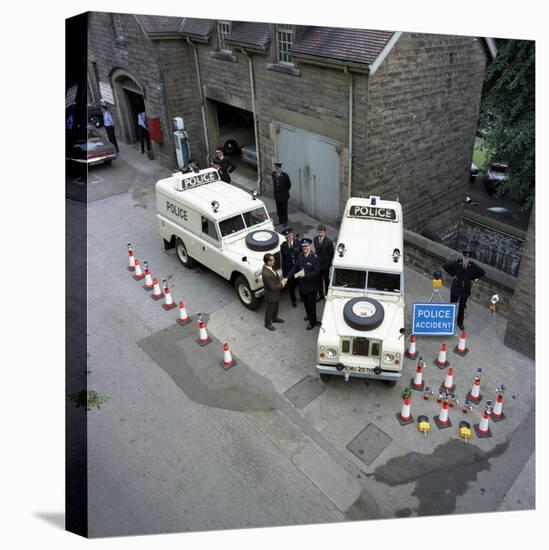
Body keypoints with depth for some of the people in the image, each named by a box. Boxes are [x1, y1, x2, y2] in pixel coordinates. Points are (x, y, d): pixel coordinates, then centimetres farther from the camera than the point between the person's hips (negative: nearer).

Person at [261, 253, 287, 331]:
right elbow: (272, 287, -31)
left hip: (276, 294, 8)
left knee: (275, 307, 31)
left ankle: (274, 318, 56)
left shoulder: (269, 266, -12)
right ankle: (268, 324, 41)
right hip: (271, 295, -8)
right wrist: (282, 283, -19)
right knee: (269, 310, 18)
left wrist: (281, 280, -8)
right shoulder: (266, 274, -41)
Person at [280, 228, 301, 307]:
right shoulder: (283, 246, -11)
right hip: (289, 269, 0)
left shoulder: (298, 243, -12)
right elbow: (283, 259, -5)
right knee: (291, 286, 14)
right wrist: (284, 272, -3)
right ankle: (293, 301, 36)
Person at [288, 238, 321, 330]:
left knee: (311, 304, 7)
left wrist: (305, 274, -29)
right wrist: (288, 277, -3)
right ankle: (309, 315, 48)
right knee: (305, 302, 23)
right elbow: (295, 267, 4)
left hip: (311, 285, -6)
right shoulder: (300, 255, -4)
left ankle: (313, 322, 24)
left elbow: (316, 272, -21)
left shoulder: (314, 257, -22)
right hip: (302, 284, 6)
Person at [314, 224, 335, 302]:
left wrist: (328, 262, -6)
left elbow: (331, 253, -10)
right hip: (318, 263, 4)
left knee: (326, 279, 14)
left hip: (325, 264, -4)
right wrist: (316, 255, 4)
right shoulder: (315, 239, -6)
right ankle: (321, 295, 31)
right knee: (319, 280, 14)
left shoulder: (328, 241, -20)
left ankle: (327, 294, 33)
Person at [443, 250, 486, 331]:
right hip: (456, 288, -1)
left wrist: (472, 278, -2)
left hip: (465, 289, 1)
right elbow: (446, 267, -7)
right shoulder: (457, 262, -16)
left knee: (462, 306, 13)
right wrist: (453, 274, -7)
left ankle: (460, 323, 28)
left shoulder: (472, 265, -11)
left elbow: (482, 272, 0)